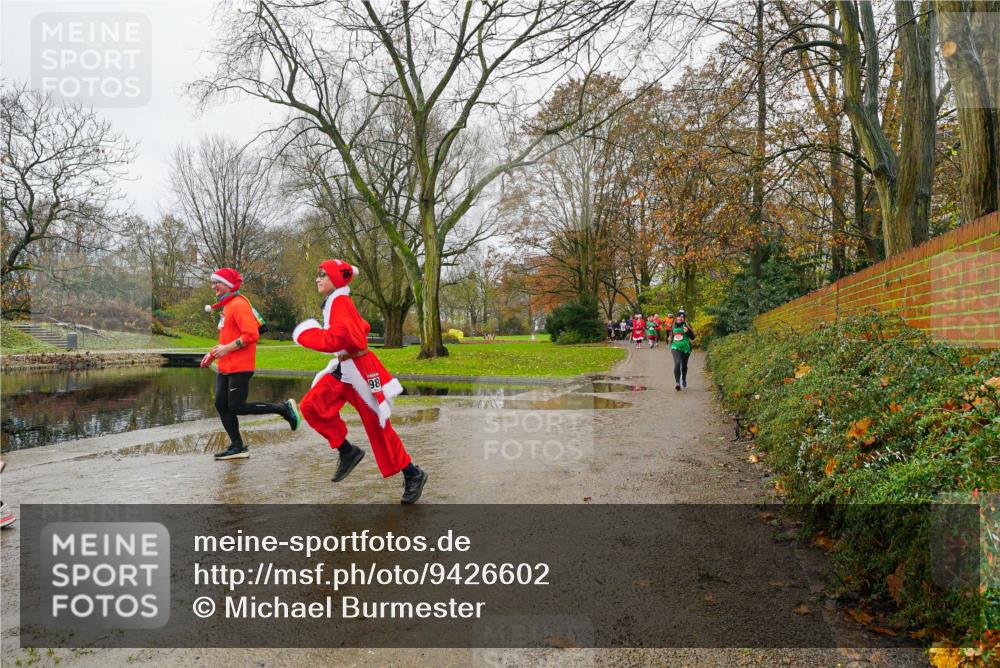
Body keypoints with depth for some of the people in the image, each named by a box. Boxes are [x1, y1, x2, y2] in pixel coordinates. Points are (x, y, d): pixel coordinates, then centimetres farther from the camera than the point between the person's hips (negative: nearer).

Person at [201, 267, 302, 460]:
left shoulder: (238, 304, -14)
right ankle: (237, 447, 13)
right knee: (221, 405, 5)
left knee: (236, 407, -7)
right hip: (225, 367, 9)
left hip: (239, 367, -9)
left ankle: (285, 409, 3)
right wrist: (213, 354, 15)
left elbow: (251, 334, -23)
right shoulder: (227, 305, 16)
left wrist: (227, 349, -20)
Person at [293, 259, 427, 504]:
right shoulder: (335, 302, 13)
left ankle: (413, 475, 13)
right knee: (311, 405, -4)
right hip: (343, 368, 9)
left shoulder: (340, 302, -16)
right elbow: (362, 327, 23)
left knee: (377, 426, -2)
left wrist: (306, 335, -18)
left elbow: (338, 338, -30)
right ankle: (348, 451, 8)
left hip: (359, 370, -9)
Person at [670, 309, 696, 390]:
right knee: (677, 363, -22)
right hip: (675, 347, 1)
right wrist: (670, 339, 12)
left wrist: (687, 331, -20)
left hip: (685, 347, -1)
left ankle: (683, 380, 39)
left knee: (684, 365, 13)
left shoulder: (686, 326, -1)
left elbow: (693, 337, -5)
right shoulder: (674, 326, 9)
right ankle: (677, 382, -25)